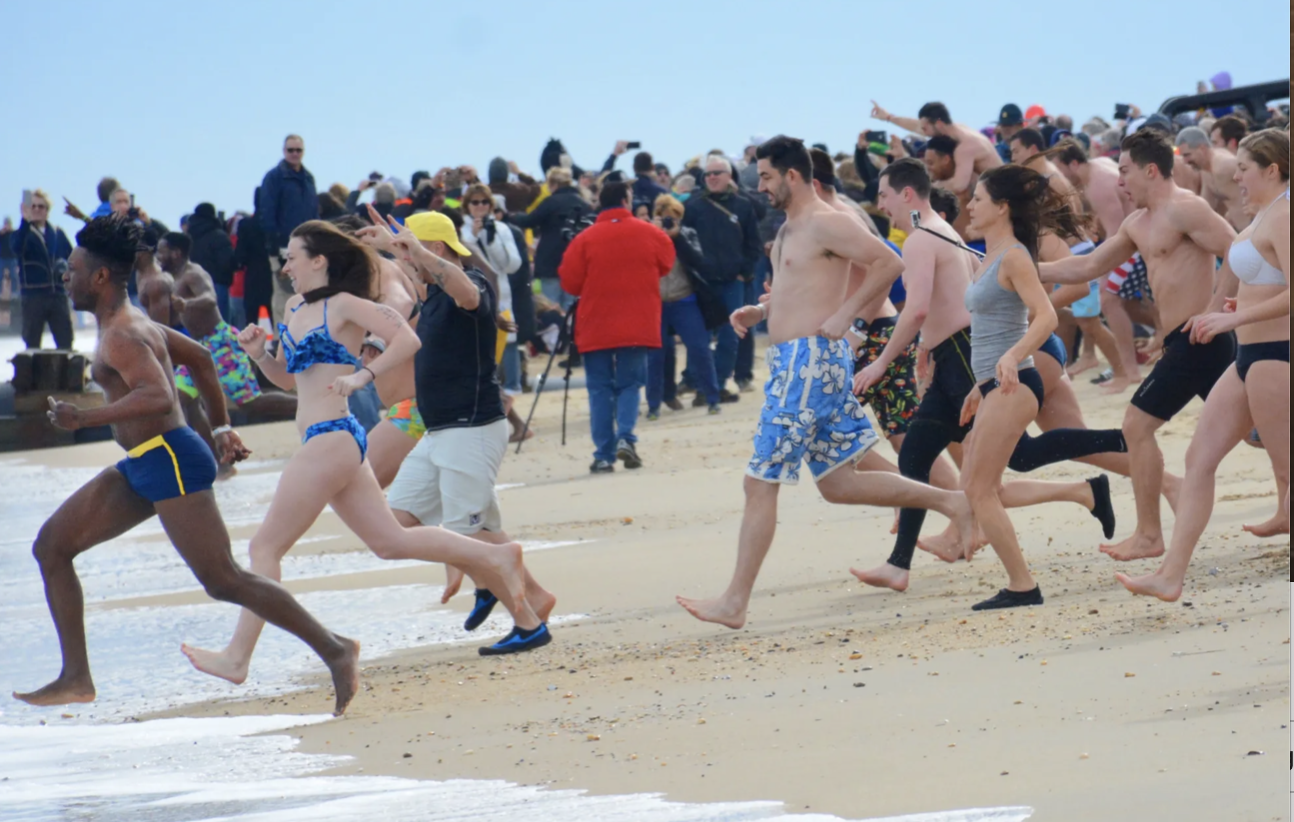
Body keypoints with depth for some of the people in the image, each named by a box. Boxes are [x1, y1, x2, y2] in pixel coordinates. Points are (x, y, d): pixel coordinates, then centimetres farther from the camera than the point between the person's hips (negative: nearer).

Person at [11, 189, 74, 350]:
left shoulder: (57, 233, 13)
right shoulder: (22, 233, 2)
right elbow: (17, 248, -21)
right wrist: (25, 221, -34)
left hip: (58, 294, 3)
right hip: (33, 295, -3)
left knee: (65, 343, 1)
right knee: (32, 344, 2)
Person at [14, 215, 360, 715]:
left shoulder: (122, 337, -16)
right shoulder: (132, 323, 16)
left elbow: (159, 397, -32)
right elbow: (199, 358, 28)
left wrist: (85, 419, -30)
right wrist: (222, 428, 33)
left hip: (170, 462, -11)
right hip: (143, 467, 11)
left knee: (223, 582, -10)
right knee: (52, 546, 7)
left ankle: (334, 650, -4)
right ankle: (76, 677, 6)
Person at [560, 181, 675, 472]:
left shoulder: (585, 240, -8)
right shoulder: (650, 234, -4)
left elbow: (570, 283, -5)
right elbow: (665, 265, 11)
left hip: (596, 328, -1)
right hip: (637, 325, 1)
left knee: (600, 389, 7)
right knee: (630, 383, 11)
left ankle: (604, 455, 3)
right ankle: (625, 437, -12)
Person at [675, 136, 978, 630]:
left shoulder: (825, 224, -13)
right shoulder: (790, 229, 17)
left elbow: (889, 262, -18)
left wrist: (847, 313, -17)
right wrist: (759, 312, 13)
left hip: (811, 358, -11)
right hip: (792, 361, 11)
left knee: (761, 483, -9)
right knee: (838, 483, 13)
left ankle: (735, 602, -7)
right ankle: (947, 502, 18)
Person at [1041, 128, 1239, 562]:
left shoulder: (1183, 209, -13)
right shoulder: (1138, 224, 17)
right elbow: (1086, 267, 23)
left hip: (1197, 339, -10)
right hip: (1184, 342, 10)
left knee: (1138, 425, -5)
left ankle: (1148, 536, 0)